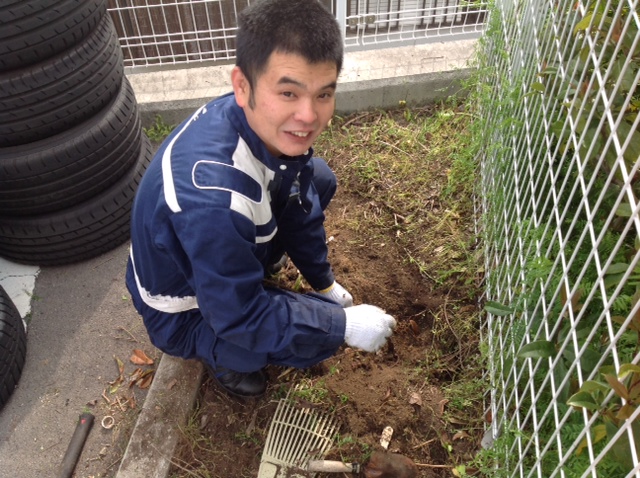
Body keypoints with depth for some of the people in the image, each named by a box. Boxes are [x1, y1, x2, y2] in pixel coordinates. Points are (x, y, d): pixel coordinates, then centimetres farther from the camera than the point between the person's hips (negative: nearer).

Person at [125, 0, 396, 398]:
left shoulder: (268, 125, -20)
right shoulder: (213, 195, -44)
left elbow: (300, 203, -1)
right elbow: (240, 318, -31)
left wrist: (325, 283, 8)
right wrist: (345, 325, -24)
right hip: (186, 314, -7)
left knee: (319, 179, 5)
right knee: (320, 334, -25)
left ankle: (248, 270, 19)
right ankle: (223, 354, 6)